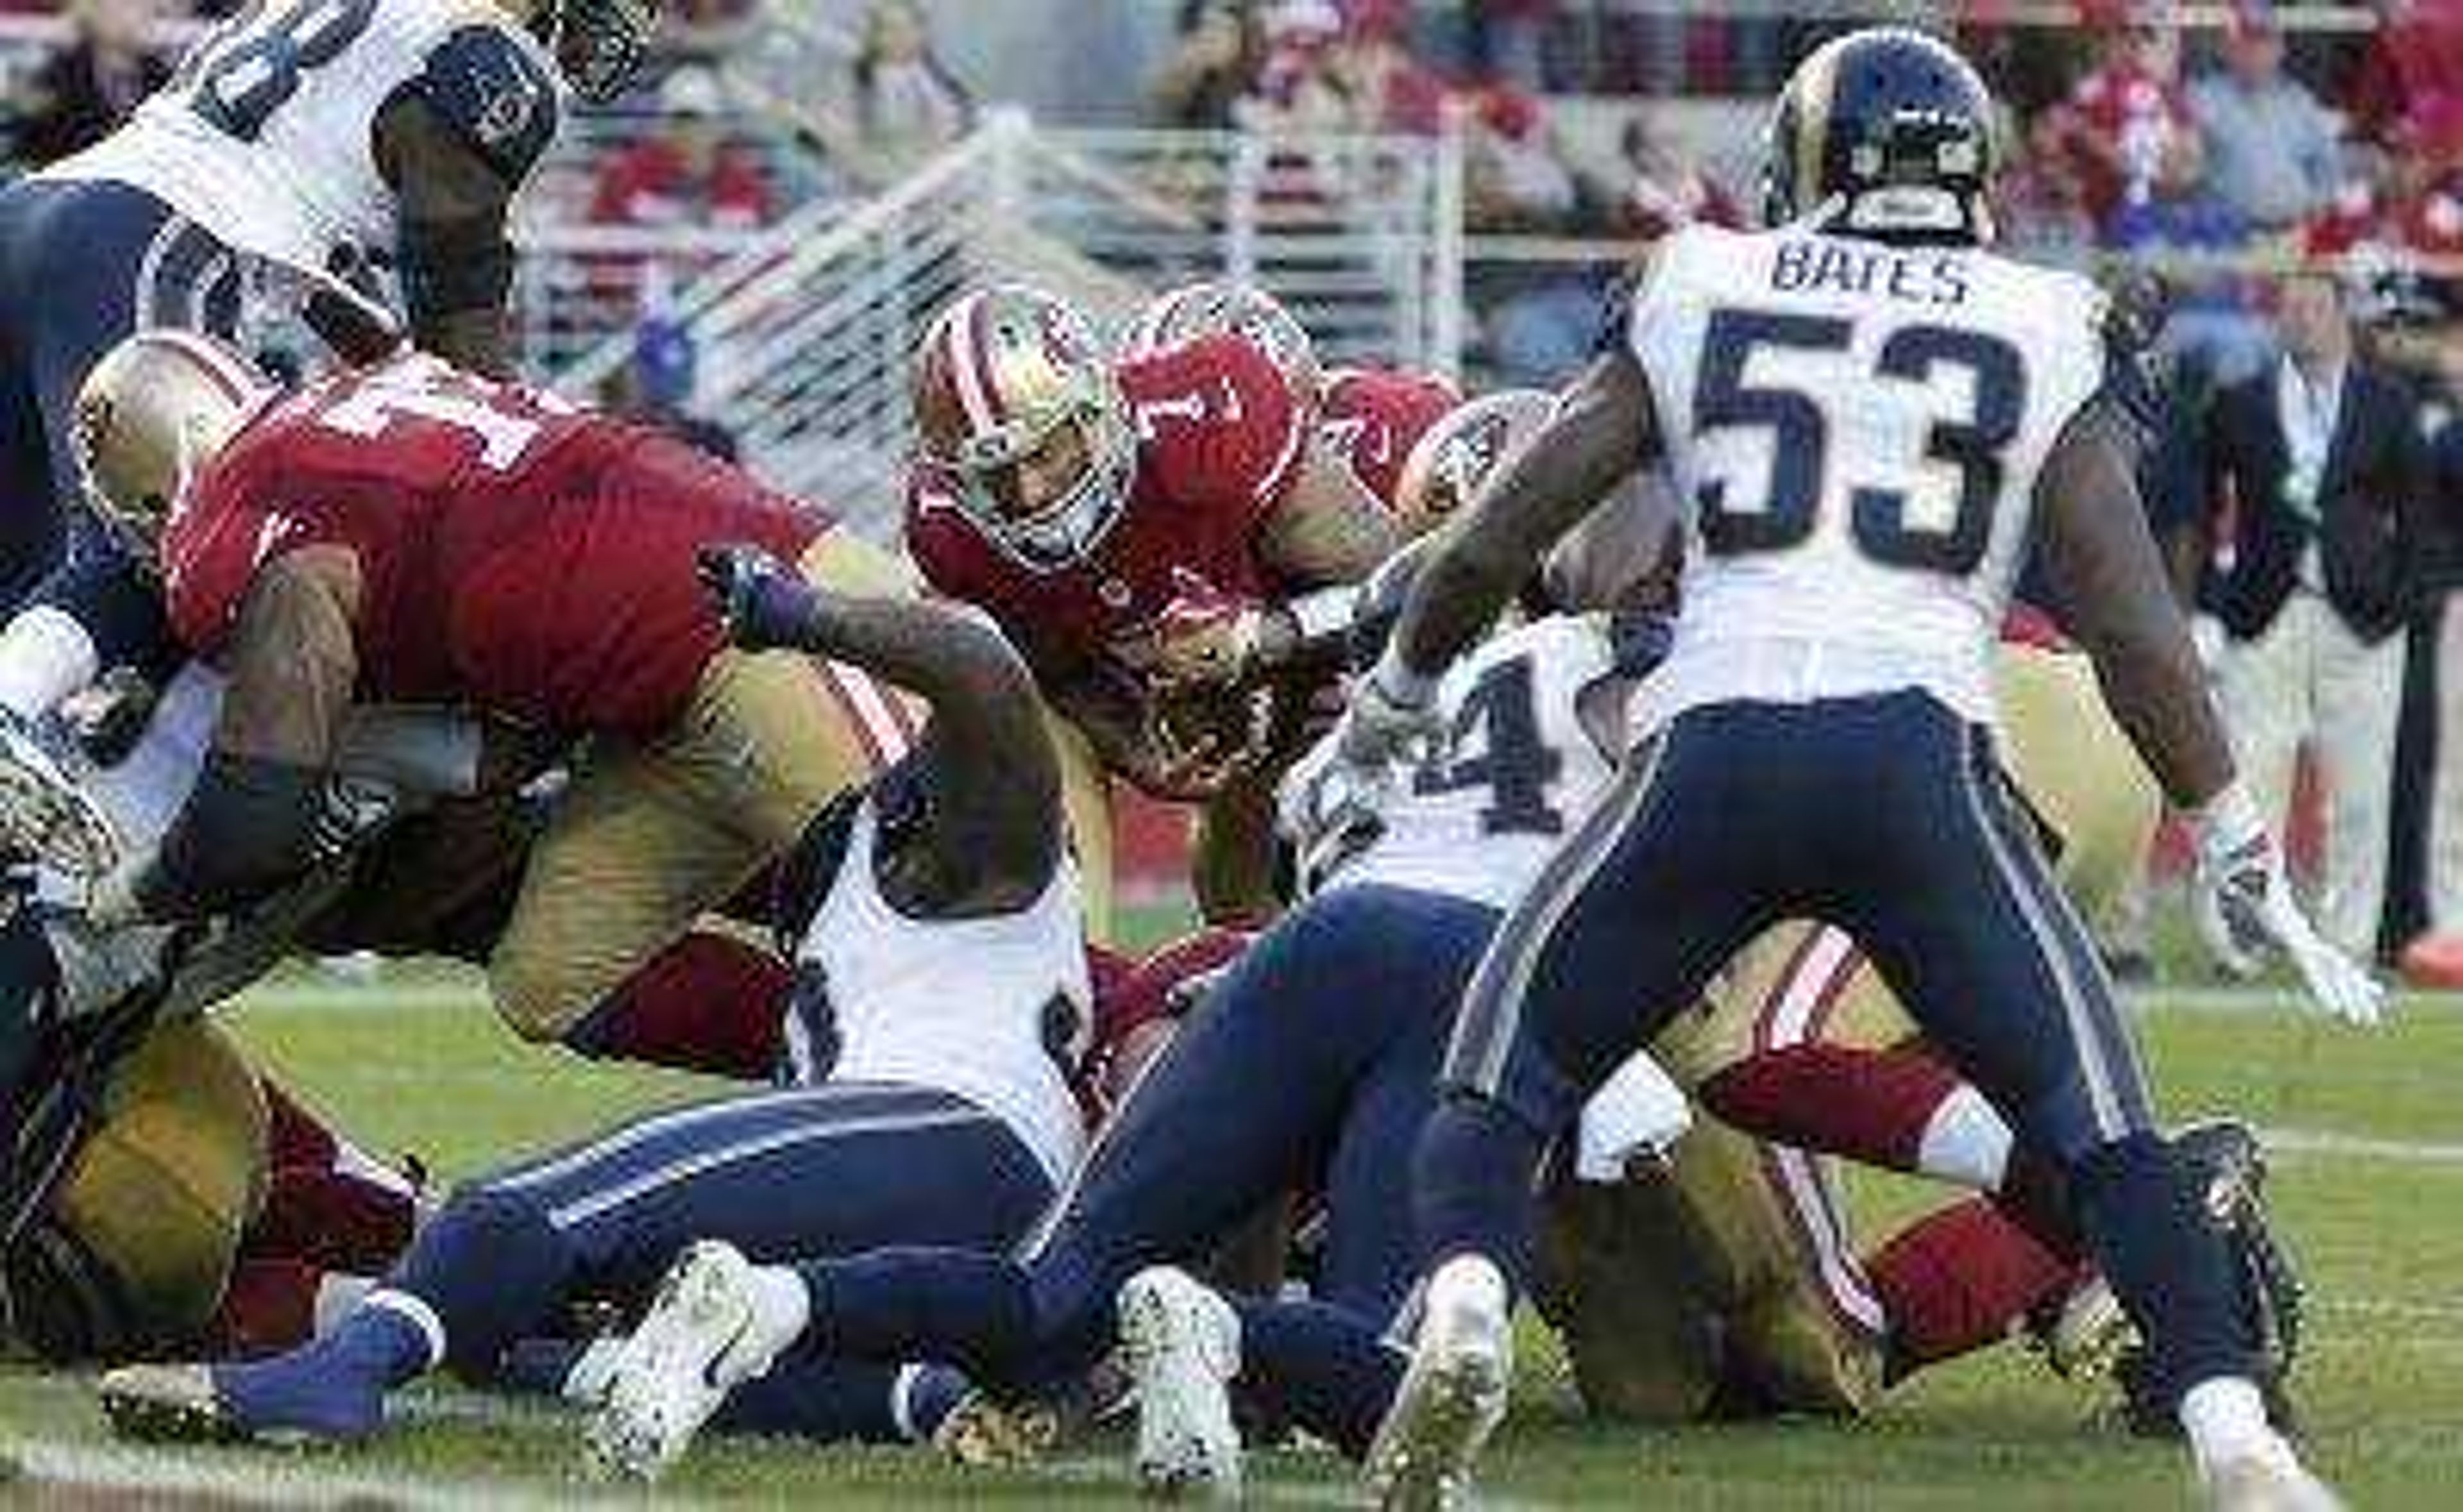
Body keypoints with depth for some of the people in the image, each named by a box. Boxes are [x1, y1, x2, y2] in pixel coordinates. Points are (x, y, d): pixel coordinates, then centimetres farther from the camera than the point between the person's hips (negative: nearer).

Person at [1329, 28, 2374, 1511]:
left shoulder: (1702, 299, 17)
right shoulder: (2049, 338, 14)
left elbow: (1497, 540, 17)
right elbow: (2129, 620, 5)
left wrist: (1396, 692, 33)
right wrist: (2239, 846, 10)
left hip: (1709, 751, 0)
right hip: (1923, 750, 0)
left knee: (1505, 1080, 12)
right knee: (2098, 1123, 7)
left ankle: (1465, 1306, -17)